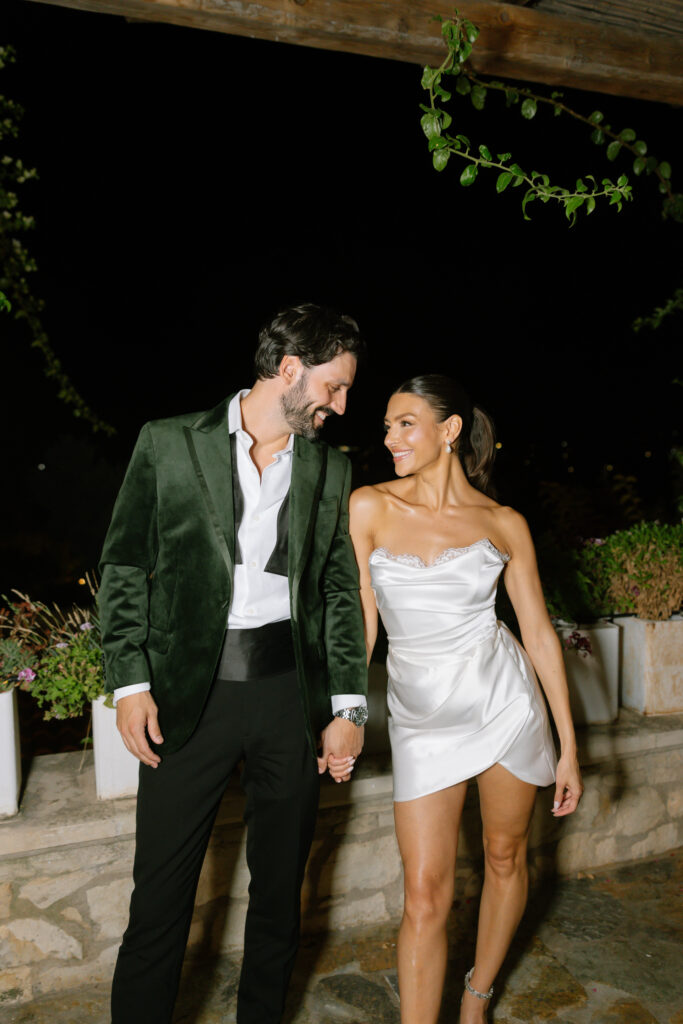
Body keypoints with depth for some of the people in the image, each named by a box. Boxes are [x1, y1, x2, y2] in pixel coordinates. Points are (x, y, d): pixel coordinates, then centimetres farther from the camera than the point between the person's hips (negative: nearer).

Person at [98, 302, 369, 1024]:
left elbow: (340, 592, 10)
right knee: (160, 894, 6)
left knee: (279, 888, 17)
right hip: (189, 690, -2)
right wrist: (129, 682, -6)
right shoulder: (170, 443, 0)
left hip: (291, 688, 3)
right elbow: (123, 567, 1)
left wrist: (348, 706, 4)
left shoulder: (330, 469, 8)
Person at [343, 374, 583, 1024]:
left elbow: (539, 633, 1)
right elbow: (359, 619, -4)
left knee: (505, 858, 17)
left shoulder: (503, 525, -4)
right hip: (422, 721, -1)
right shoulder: (369, 507, -6)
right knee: (426, 895, -1)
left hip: (504, 702, 1)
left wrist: (568, 746, 2)